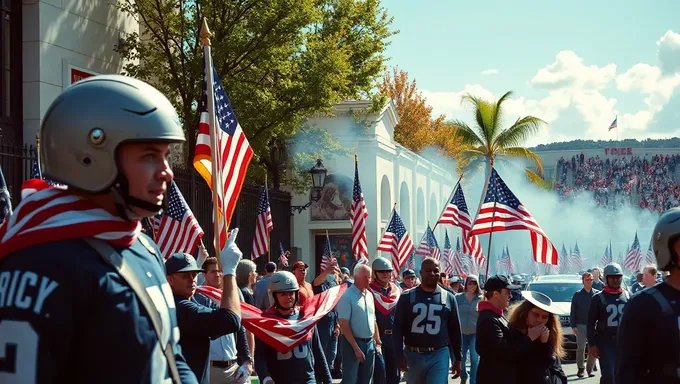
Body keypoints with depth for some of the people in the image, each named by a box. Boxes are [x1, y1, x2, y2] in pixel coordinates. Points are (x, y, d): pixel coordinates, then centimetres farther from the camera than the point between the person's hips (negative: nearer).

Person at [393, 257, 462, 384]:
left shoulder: (449, 298, 5)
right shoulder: (407, 297, 1)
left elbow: (455, 330, 9)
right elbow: (398, 328, -1)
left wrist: (458, 358, 9)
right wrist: (399, 355, -11)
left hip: (439, 356, -1)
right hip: (412, 355, 1)